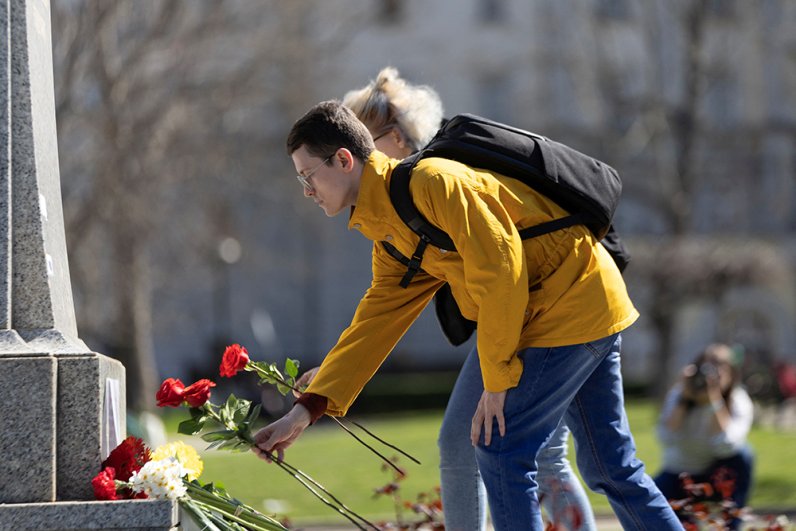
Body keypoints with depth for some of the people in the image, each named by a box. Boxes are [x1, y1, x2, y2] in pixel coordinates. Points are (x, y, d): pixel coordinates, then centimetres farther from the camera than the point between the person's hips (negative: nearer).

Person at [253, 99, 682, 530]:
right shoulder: (390, 236, 12)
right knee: (611, 466, 14)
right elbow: (374, 325, 11)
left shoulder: (432, 182, -18)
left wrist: (497, 380, -16)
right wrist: (306, 410, 3)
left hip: (572, 297, -10)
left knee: (499, 449, -8)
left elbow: (500, 272, -22)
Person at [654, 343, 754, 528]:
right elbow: (668, 439, -28)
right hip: (678, 476, 1)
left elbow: (724, 445, -34)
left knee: (742, 453, -32)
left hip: (716, 478, -1)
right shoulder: (677, 394, -14)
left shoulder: (739, 402, -18)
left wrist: (716, 398, -36)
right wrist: (683, 398, -31)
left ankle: (729, 524, -17)